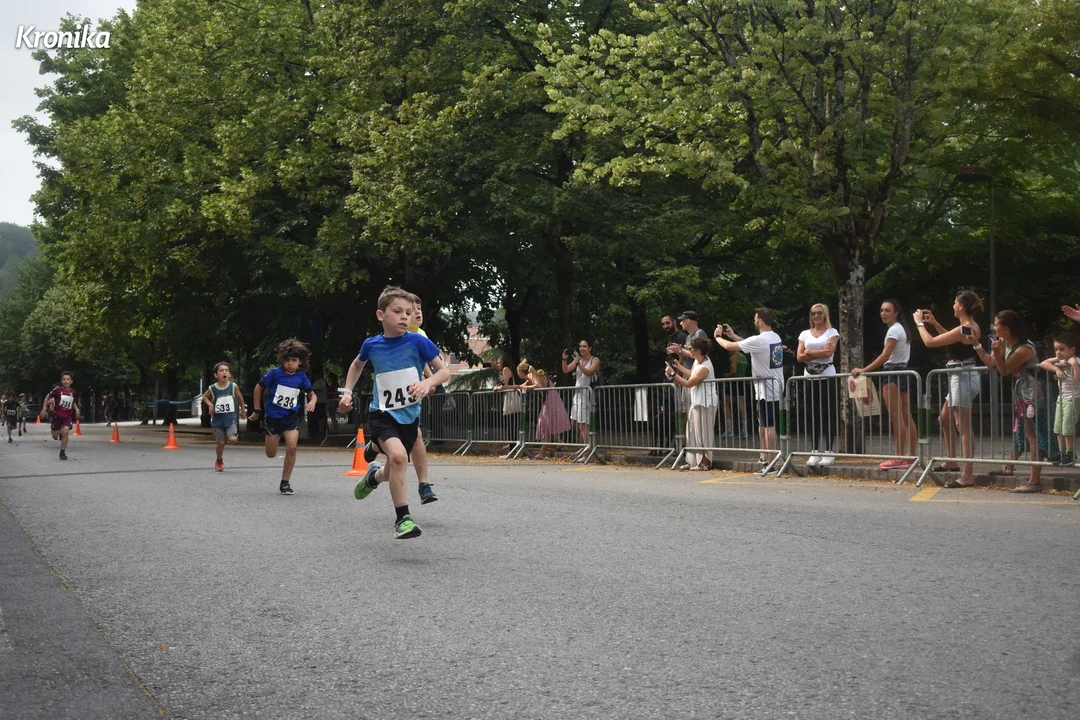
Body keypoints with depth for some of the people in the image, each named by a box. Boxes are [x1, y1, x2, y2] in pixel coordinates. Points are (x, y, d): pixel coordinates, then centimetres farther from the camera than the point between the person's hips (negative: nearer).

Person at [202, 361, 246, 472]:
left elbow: (240, 398, 8)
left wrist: (243, 410, 17)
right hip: (218, 419, 0)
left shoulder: (233, 386, -9)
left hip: (231, 419, 0)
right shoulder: (212, 388, -9)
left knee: (232, 439, -18)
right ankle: (219, 461, 25)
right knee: (221, 443, 1)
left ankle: (227, 440, 19)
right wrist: (210, 405, -8)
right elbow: (204, 397, 11)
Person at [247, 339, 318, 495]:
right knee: (271, 454, 7)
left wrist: (312, 401, -14)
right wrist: (257, 410, 3)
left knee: (292, 447, -19)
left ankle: (285, 483, -4)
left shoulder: (301, 377, -4)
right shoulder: (275, 373, -10)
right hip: (273, 416, -1)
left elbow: (311, 393, 10)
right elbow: (258, 388, 1)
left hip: (291, 417, 1)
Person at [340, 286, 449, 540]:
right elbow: (357, 365, 20)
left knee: (393, 472, 13)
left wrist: (427, 383, -24)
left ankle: (374, 475, 52)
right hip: (381, 414, -1)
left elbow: (444, 371, -5)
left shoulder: (417, 342, -10)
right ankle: (403, 518, -17)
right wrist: (347, 391, 11)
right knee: (398, 456, -29)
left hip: (409, 416, 2)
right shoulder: (371, 344, -3)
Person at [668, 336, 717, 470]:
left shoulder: (704, 368, -22)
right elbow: (692, 374, 21)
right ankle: (693, 461, 17)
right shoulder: (698, 360, 6)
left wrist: (674, 374, -13)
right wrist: (679, 367, 23)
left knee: (702, 433, -3)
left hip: (704, 404, -10)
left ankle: (705, 463, 4)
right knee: (693, 432, 12)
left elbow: (688, 383, -19)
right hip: (697, 402, 10)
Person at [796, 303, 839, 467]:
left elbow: (829, 352, -13)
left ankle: (829, 452, -1)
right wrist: (820, 352, -9)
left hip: (827, 376, -3)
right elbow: (799, 357, 1)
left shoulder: (832, 332, 2)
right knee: (814, 414, 4)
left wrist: (809, 352, -4)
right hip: (809, 377, 3)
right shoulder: (805, 334, 12)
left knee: (828, 414, -4)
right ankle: (815, 452, 8)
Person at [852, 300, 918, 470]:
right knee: (906, 417, 8)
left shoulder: (894, 330, -12)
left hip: (893, 373, -10)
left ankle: (898, 458, -12)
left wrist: (864, 370, -18)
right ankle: (911, 456, 10)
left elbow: (885, 356, -19)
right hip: (903, 371, 10)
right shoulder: (901, 329, 18)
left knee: (896, 416, -10)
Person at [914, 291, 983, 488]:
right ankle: (951, 462, 33)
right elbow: (952, 339, 27)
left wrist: (919, 323, 1)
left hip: (962, 377, -10)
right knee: (945, 419, 22)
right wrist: (934, 323, 23)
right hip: (962, 377, 10)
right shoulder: (973, 327, 9)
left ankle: (967, 476, -7)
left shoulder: (963, 329, -20)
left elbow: (929, 342, -14)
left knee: (963, 426, -9)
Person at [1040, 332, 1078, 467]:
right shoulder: (1059, 360, 3)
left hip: (1073, 399, -7)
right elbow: (1043, 363, -5)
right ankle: (1061, 452, 18)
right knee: (1058, 428, 9)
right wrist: (1056, 369, -16)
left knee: (1067, 427, -7)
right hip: (1061, 398, 7)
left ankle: (1069, 453, 4)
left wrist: (1074, 364, -33)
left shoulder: (1075, 362, -16)